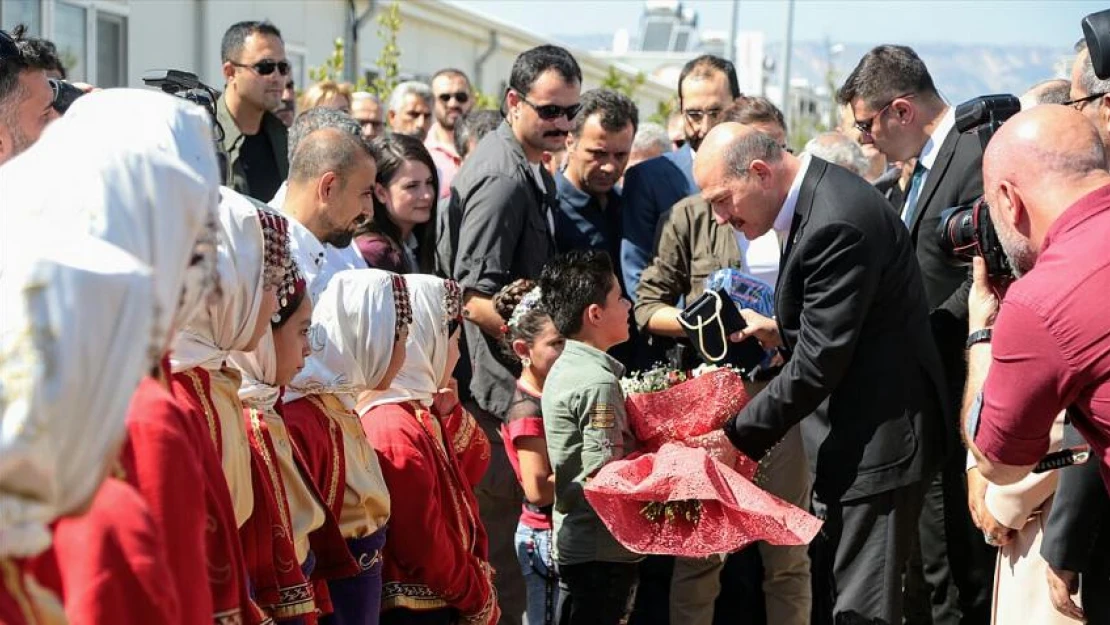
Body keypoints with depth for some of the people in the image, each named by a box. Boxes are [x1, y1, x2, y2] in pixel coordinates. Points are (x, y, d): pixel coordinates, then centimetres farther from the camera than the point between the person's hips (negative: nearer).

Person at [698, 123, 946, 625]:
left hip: (876, 439, -10)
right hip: (847, 438, 10)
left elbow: (818, 362, -24)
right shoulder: (813, 199, 8)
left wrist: (738, 437, -17)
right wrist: (782, 330, 9)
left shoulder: (839, 223, -24)